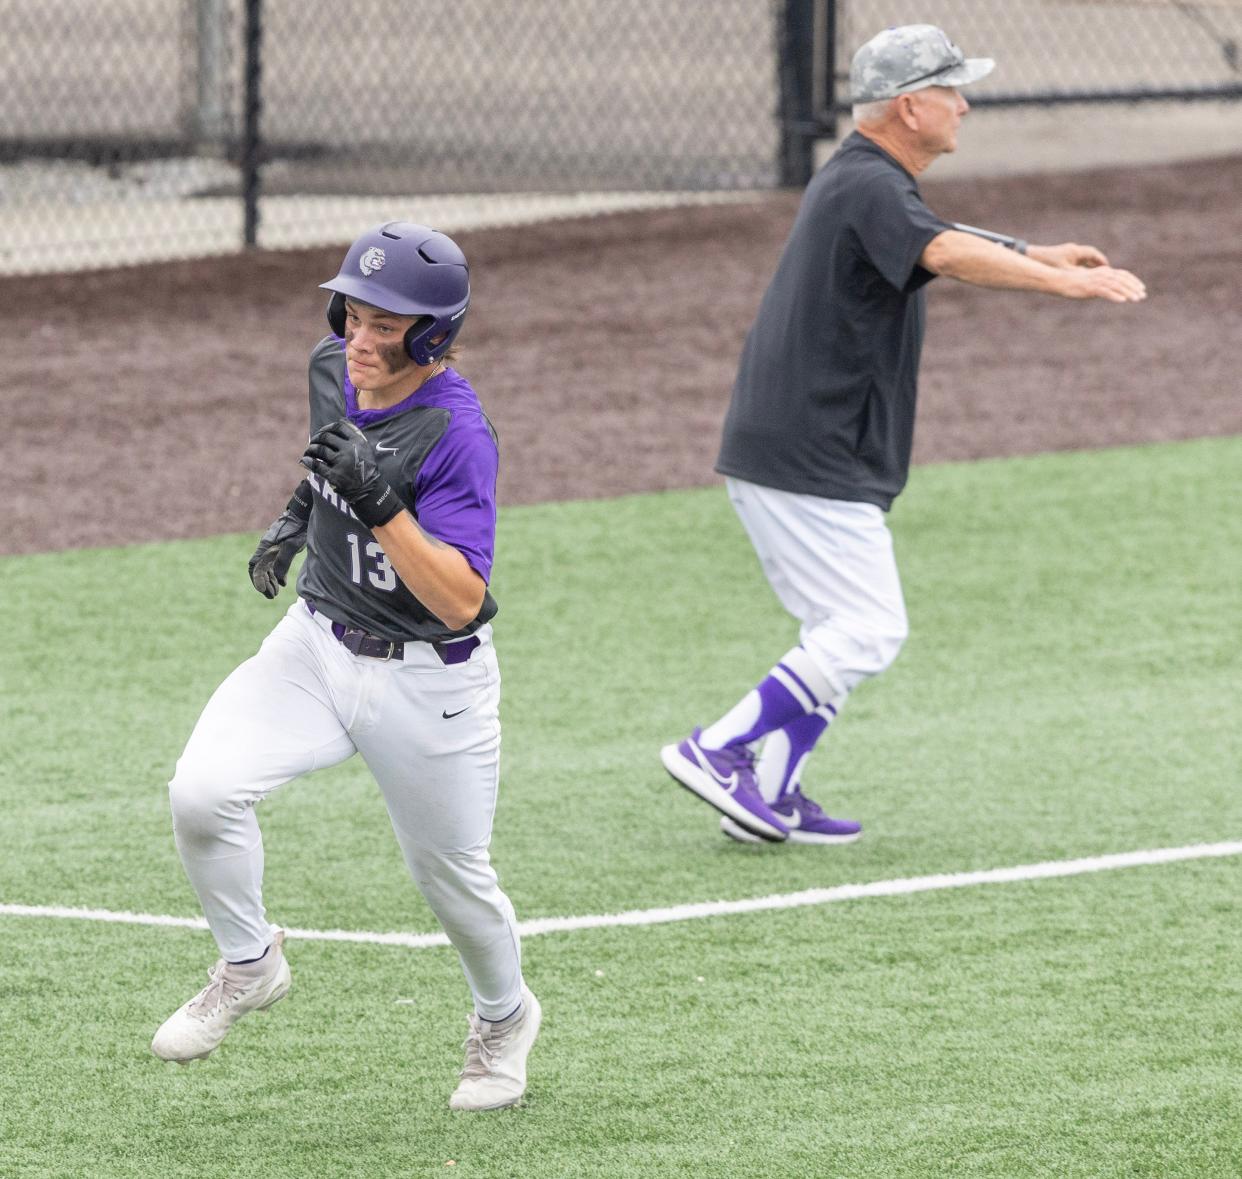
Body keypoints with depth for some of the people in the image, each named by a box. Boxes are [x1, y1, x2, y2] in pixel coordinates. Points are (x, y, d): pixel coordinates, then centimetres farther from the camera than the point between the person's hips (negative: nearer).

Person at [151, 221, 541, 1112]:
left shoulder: (456, 433, -26)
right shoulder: (332, 368, -5)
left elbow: (460, 602, -32)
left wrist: (378, 501, -41)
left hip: (427, 680, -5)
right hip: (317, 645, 5)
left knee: (451, 873, 12)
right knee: (203, 793, -18)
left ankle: (504, 1016, 44)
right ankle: (249, 964, 7)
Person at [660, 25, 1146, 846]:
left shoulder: (858, 181, 16)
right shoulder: (869, 186, -17)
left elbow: (936, 246, 34)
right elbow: (947, 257, -35)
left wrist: (1042, 257, 26)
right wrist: (1065, 283, -45)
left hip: (781, 454, 11)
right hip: (810, 462, -11)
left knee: (851, 630, 15)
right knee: (869, 630, -9)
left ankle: (771, 798, 14)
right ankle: (718, 749, -9)